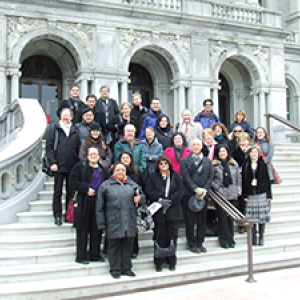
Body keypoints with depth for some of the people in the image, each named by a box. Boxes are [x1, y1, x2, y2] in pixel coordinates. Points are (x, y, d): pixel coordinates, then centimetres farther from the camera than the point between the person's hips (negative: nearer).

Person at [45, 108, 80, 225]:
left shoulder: (75, 131, 12)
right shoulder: (54, 129, 5)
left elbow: (78, 148, 13)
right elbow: (49, 147, -1)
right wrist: (52, 162, -11)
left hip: (72, 166, 2)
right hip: (59, 166, -2)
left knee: (71, 191, 7)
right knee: (58, 191, 2)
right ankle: (57, 216, 8)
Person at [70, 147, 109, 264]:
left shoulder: (103, 170, 15)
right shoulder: (80, 167, 2)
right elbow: (73, 182, -6)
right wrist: (86, 189, -14)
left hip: (99, 203, 4)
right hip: (84, 202, -4)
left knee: (97, 229, 7)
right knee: (83, 229, -1)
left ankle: (95, 254, 19)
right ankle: (81, 256, 7)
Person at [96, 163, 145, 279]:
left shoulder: (132, 184, 12)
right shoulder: (106, 185, 3)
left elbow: (142, 196, 18)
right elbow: (100, 207, 3)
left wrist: (139, 199, -8)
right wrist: (102, 224, -2)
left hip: (129, 222, 3)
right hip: (113, 223, -3)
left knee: (128, 245, 9)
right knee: (114, 245, 3)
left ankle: (126, 268, 22)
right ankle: (115, 269, 16)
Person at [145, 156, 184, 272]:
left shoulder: (175, 176, 9)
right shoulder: (152, 176, 7)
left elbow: (180, 191, 0)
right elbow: (149, 191, -2)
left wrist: (169, 201, -12)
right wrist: (160, 198, -16)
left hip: (173, 211, 1)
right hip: (159, 212, -1)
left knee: (172, 236, 5)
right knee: (159, 237, 1)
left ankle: (171, 262, 17)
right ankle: (159, 263, 11)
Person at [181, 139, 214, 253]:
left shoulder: (207, 161, 12)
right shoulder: (185, 161, 2)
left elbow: (210, 176, 5)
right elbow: (186, 177, -7)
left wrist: (204, 190, -9)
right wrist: (196, 189, -15)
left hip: (203, 194, 3)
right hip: (189, 194, -3)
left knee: (202, 220, 7)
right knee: (190, 221, 2)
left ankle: (200, 242, 18)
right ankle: (192, 244, 12)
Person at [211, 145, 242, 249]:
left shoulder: (234, 164, 9)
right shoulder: (214, 165, 0)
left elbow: (239, 178, 13)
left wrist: (238, 191, 6)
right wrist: (217, 188, -9)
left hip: (233, 196, 2)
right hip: (220, 195, -2)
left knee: (231, 218, 6)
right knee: (223, 219, 1)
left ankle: (231, 239, 19)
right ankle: (225, 241, 11)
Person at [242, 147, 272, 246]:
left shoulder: (263, 165, 2)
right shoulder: (246, 166, 5)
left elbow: (267, 180, 2)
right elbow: (244, 181, 5)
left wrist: (269, 195, -1)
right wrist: (245, 195, -1)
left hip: (262, 194, -1)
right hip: (251, 195, 1)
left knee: (262, 216, 1)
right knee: (252, 217, 1)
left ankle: (261, 237, 12)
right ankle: (254, 237, 12)